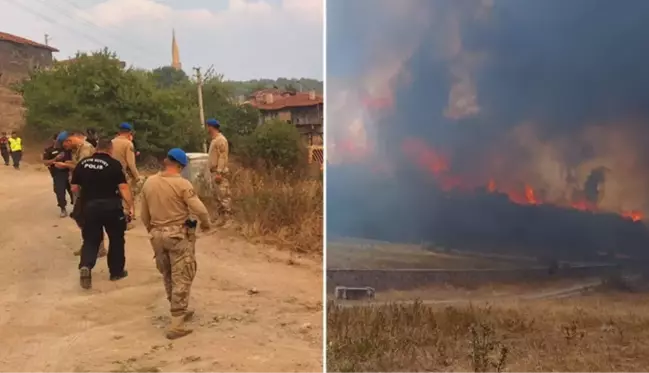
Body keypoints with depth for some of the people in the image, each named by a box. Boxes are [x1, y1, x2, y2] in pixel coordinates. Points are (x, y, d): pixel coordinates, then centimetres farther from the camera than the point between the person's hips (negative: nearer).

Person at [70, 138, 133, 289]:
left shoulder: (83, 163, 3)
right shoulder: (114, 164, -8)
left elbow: (74, 187, 8)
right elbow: (123, 187, -15)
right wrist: (131, 205, -12)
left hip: (89, 206, 3)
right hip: (111, 206, -3)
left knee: (91, 239, 14)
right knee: (116, 238, 14)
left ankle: (85, 266, -9)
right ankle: (116, 271, 22)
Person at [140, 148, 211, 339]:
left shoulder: (149, 183, 3)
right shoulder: (182, 184, -14)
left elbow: (144, 214, 11)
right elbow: (199, 209, -18)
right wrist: (206, 223, 3)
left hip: (157, 234, 6)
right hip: (179, 234, -6)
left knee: (168, 276, 20)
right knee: (181, 278, 0)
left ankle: (180, 311, 35)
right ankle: (176, 324, 0)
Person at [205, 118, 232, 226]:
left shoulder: (221, 139, -13)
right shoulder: (214, 140, 18)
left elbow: (222, 157, -19)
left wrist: (219, 172, -24)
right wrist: (216, 172, 17)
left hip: (220, 172, -10)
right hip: (215, 172, 10)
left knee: (223, 196, -10)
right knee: (219, 196, 12)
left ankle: (227, 218, -8)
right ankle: (223, 217, 18)